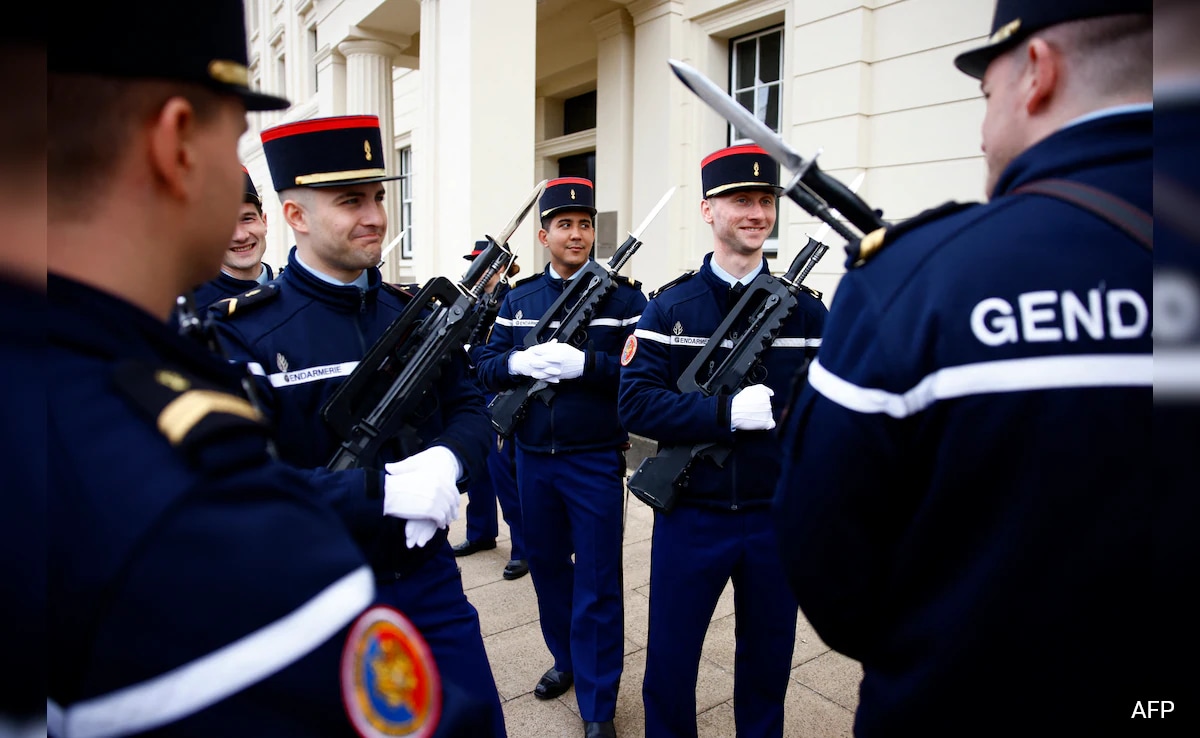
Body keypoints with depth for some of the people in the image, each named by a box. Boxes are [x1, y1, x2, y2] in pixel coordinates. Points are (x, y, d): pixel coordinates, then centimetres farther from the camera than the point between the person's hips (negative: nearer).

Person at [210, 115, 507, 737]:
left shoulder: (415, 311, 3)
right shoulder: (242, 331, -13)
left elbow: (468, 407, 5)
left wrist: (446, 460, -18)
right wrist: (383, 487, -29)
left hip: (427, 575, 4)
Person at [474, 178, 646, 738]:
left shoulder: (622, 295, -4)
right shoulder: (518, 299, 8)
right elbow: (484, 366, 4)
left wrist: (584, 364, -25)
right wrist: (520, 362, -18)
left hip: (595, 460, -4)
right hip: (533, 457, 4)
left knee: (597, 585, 3)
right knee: (547, 566, 18)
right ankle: (566, 660, 41)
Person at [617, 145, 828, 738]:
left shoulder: (804, 308, 1)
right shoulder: (669, 307, -3)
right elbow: (636, 403, -13)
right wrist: (727, 411, -22)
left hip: (777, 514, 2)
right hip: (690, 515, -1)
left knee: (767, 662, 20)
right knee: (669, 663, 13)